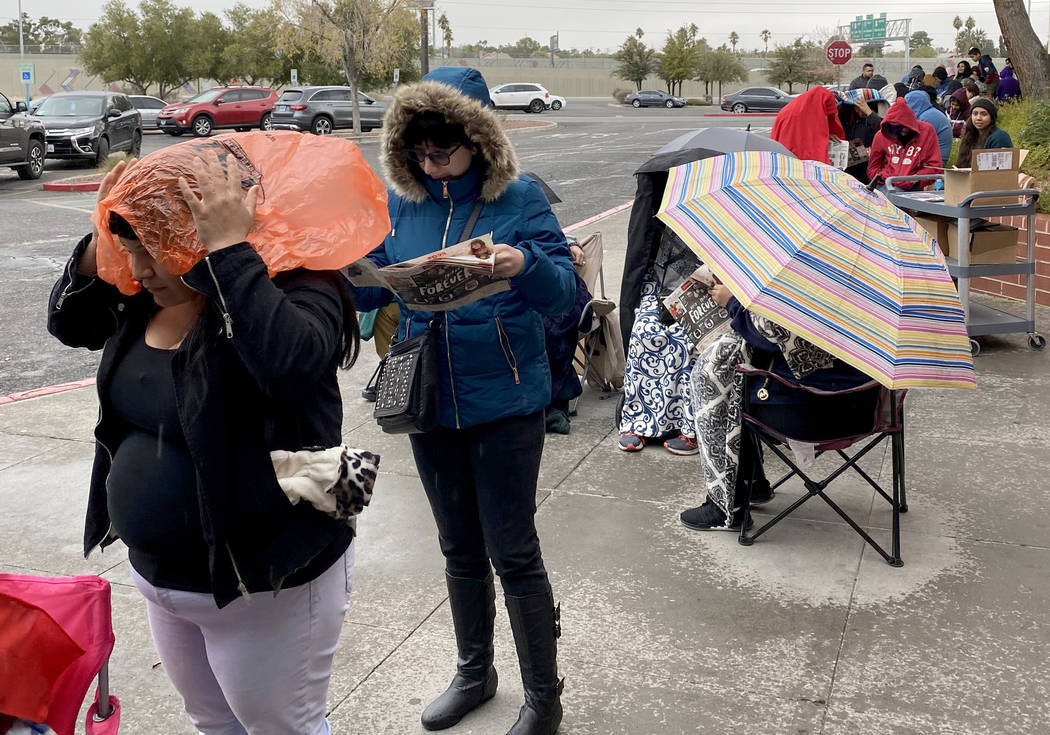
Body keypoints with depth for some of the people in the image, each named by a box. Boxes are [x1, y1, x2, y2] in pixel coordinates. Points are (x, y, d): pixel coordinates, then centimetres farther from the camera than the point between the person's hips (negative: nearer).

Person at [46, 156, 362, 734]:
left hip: (265, 587, -8)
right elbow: (69, 322, 10)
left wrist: (230, 247, -36)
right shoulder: (150, 296, 2)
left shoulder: (294, 290, -22)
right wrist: (102, 240, -6)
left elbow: (291, 359, -41)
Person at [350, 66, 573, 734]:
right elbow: (371, 286, 7)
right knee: (460, 549, 19)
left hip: (505, 401, -4)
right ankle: (475, 673, 40)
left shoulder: (518, 197, -10)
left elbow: (566, 294, -15)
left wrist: (526, 264, -36)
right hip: (429, 402, 5)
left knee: (513, 552, 3)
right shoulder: (402, 203, 3)